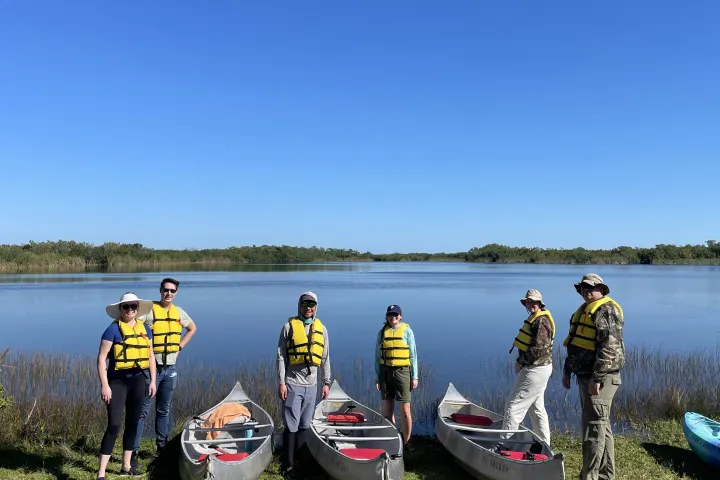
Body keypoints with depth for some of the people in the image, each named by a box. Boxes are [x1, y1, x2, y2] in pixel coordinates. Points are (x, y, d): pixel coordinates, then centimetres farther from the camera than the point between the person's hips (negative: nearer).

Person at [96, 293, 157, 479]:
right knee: (113, 425, -8)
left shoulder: (145, 329, 7)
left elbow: (151, 356, 13)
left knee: (132, 423, 13)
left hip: (138, 381, 5)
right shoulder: (113, 329, -9)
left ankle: (126, 465, 28)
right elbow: (101, 359, -11)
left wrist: (152, 381, 10)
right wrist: (104, 385, -16)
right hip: (118, 381, -5)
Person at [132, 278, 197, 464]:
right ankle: (134, 451, 4)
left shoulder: (179, 312, 7)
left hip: (170, 368, 5)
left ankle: (161, 446, 26)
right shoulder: (149, 310, -11)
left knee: (164, 410, 15)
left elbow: (192, 328, 23)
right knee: (143, 410, -3)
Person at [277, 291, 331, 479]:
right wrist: (281, 382, -9)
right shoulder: (289, 326, -3)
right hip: (293, 383, -4)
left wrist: (326, 382, 9)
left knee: (304, 426, 10)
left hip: (311, 384, 4)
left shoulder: (321, 328, 8)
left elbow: (325, 358, 12)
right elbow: (281, 356, -4)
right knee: (291, 426, -1)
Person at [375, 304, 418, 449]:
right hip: (386, 372, 3)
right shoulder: (382, 332, 8)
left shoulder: (407, 331, 1)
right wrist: (377, 377, 6)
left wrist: (414, 377, -3)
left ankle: (406, 441, 13)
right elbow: (378, 357, 10)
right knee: (387, 410, 7)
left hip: (402, 371, -3)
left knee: (405, 410, -2)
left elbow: (413, 355, 1)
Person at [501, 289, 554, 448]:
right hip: (538, 368, 11)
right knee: (537, 409, 19)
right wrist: (521, 362, 7)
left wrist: (521, 362, -14)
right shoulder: (535, 318, 13)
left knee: (513, 406, -8)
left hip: (536, 370, -11)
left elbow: (538, 349, -25)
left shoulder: (541, 321, -18)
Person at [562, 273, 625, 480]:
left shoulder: (607, 310, -13)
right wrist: (567, 370, 20)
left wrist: (597, 378, -24)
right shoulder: (583, 310, 16)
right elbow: (574, 343, 22)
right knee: (601, 426, 16)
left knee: (594, 428, -6)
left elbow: (609, 347, -21)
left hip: (600, 378, -10)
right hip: (585, 376, 10)